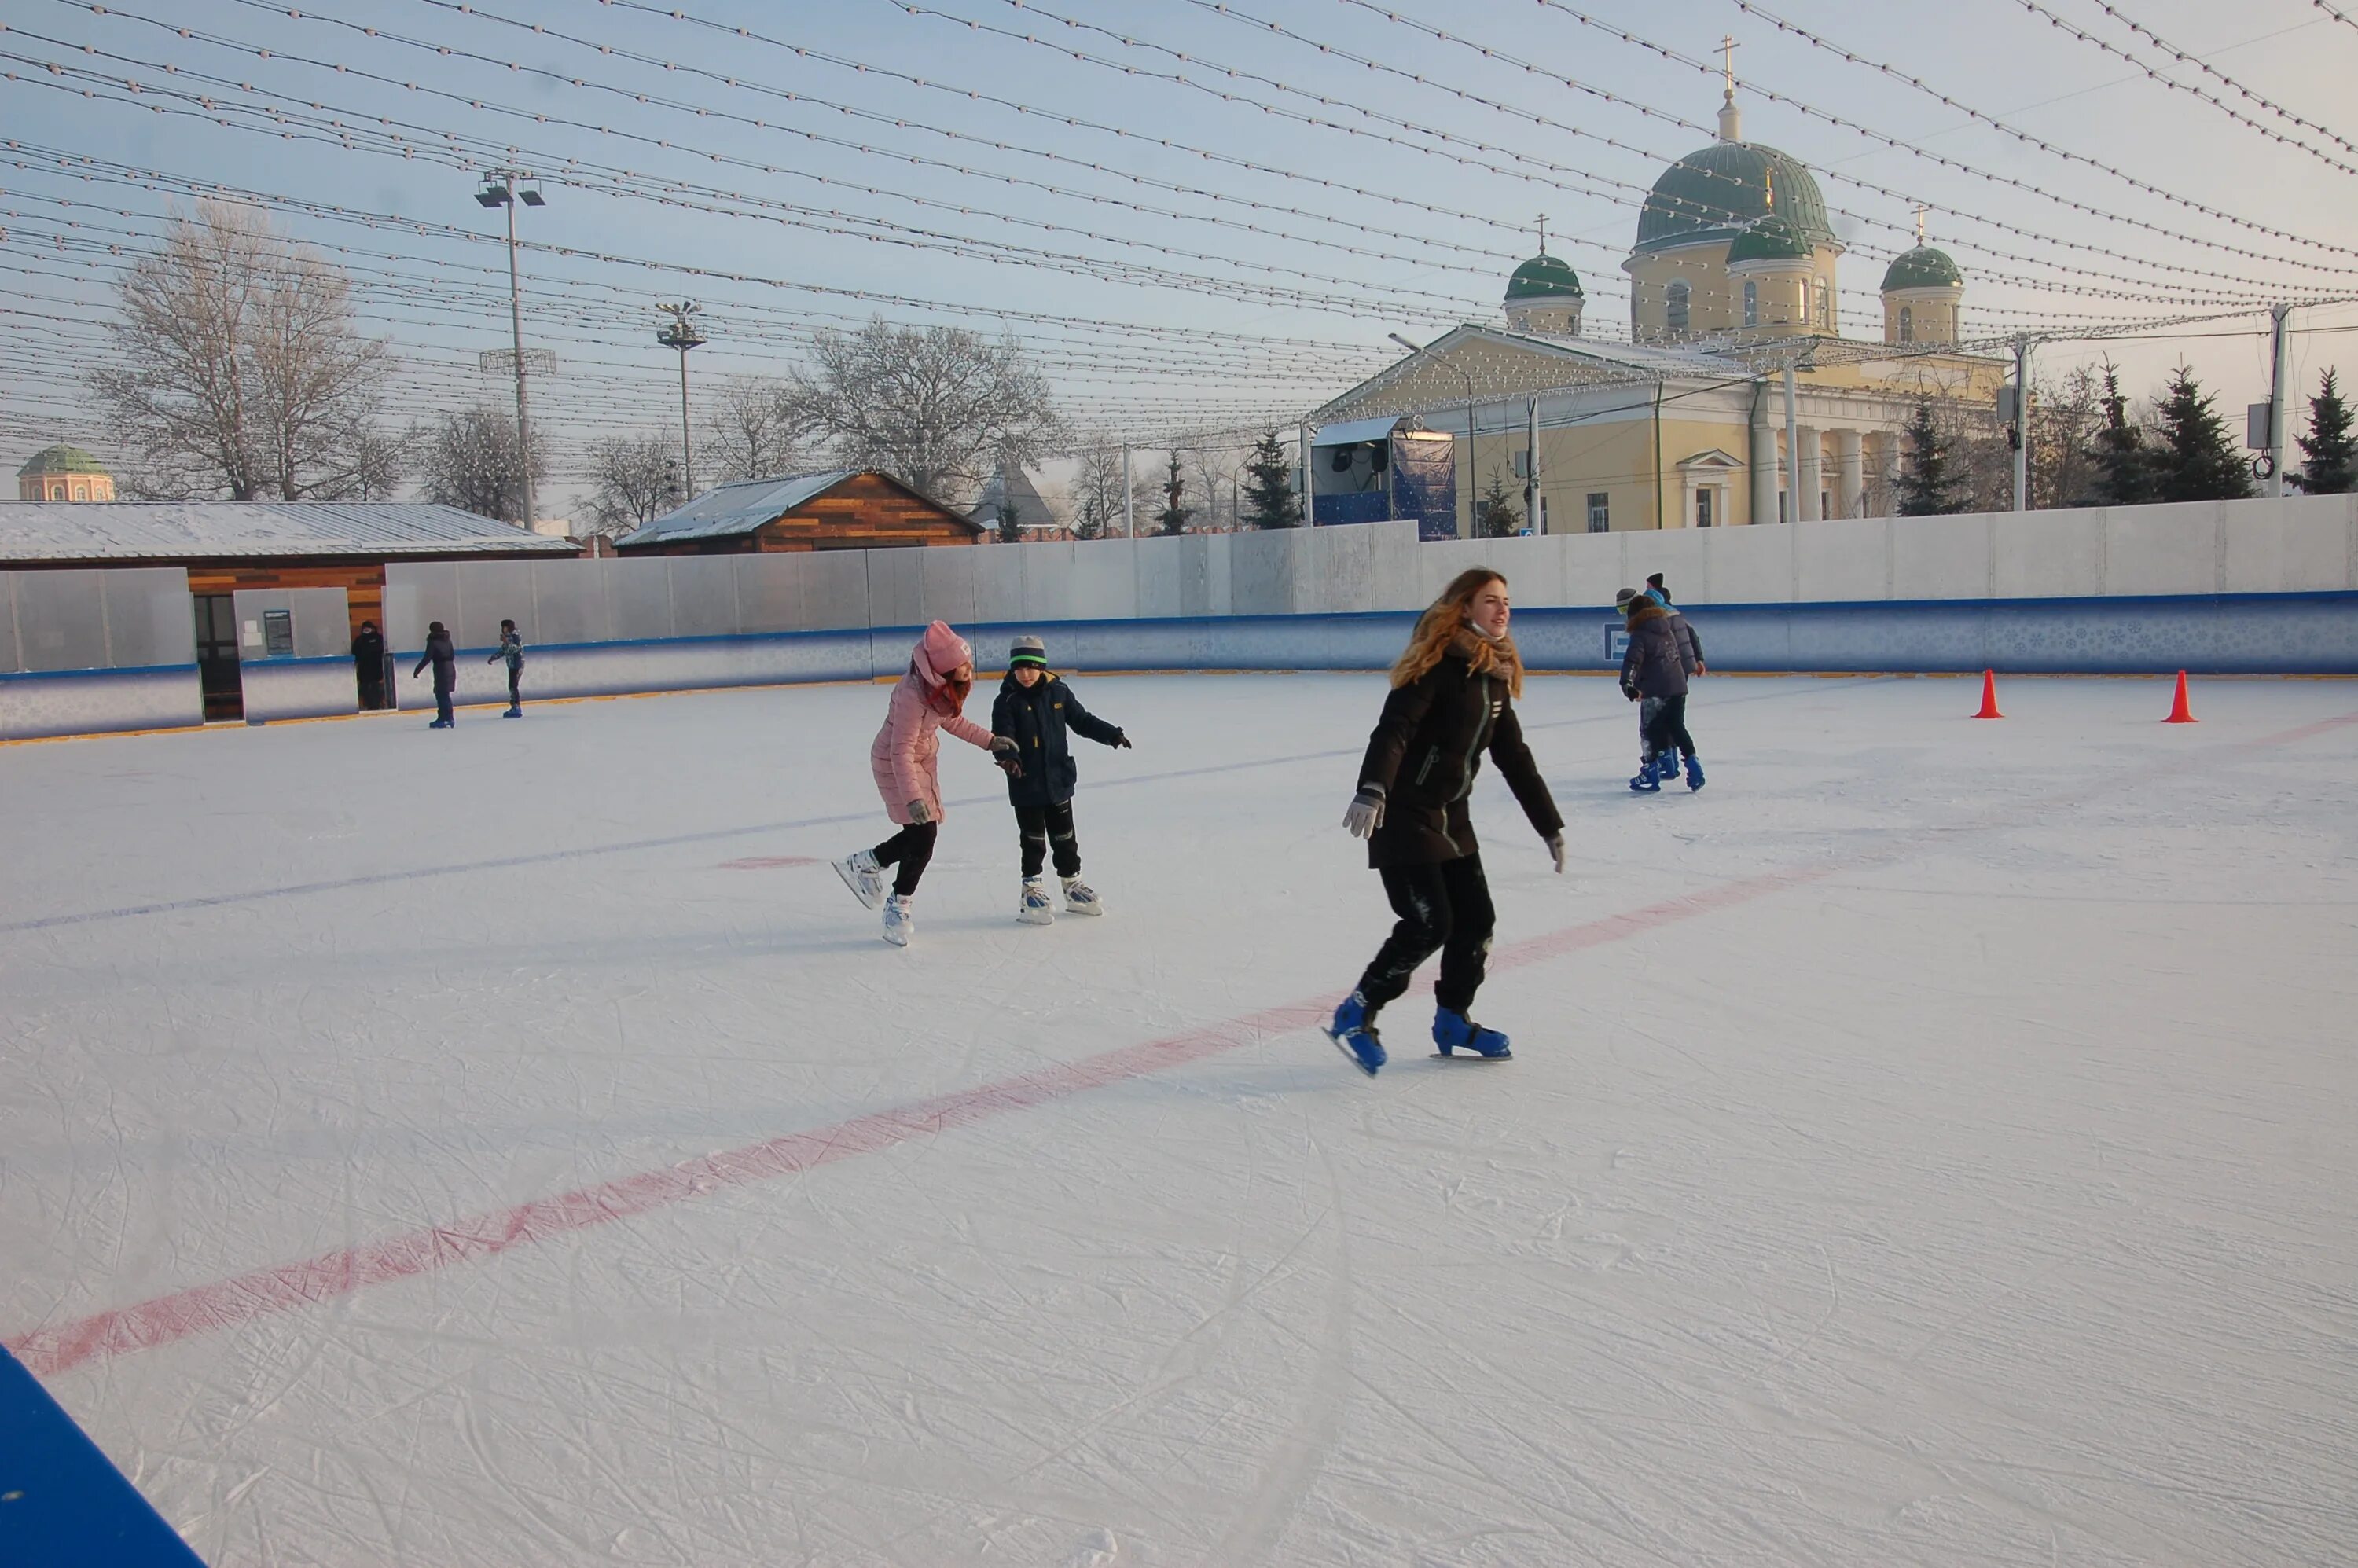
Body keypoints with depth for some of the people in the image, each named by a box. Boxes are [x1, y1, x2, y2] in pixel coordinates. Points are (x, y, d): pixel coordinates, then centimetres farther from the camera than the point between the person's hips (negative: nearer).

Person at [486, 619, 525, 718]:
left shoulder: (515, 636, -11)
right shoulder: (507, 637, 15)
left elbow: (516, 648, -24)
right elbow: (503, 651, 23)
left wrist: (506, 642, -34)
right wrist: (493, 658, 20)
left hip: (517, 665, -9)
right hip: (512, 665, 9)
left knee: (513, 685, -14)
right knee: (512, 686, 9)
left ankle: (516, 707, -15)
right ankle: (515, 707, 14)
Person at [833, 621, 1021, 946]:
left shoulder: (948, 684, -10)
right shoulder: (915, 694, -34)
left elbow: (951, 719, 9)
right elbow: (902, 751, -31)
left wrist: (990, 741, 5)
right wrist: (912, 797, -37)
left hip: (924, 758, 9)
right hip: (895, 762, -9)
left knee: (925, 833, 13)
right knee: (923, 835, -8)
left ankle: (865, 863, 35)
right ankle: (898, 907, 12)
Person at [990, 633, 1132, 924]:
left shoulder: (1058, 692, -1)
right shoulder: (1008, 701, -10)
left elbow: (1082, 721, 6)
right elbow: (1002, 736, -18)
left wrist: (1111, 734, -3)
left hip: (1058, 779, 3)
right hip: (1026, 783, -3)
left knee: (1064, 837, 15)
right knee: (1033, 840, 6)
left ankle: (1072, 883, 29)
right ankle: (1031, 889, 19)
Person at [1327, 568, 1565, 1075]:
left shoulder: (1495, 675, 10)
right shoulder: (1437, 663, -15)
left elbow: (1515, 757, 16)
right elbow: (1393, 729, -28)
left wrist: (1551, 826, 17)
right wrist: (1372, 789, -45)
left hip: (1452, 817, 8)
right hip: (1402, 814, -8)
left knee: (1476, 920, 8)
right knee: (1429, 924, -11)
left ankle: (1452, 1020, 26)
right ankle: (1355, 1016, 3)